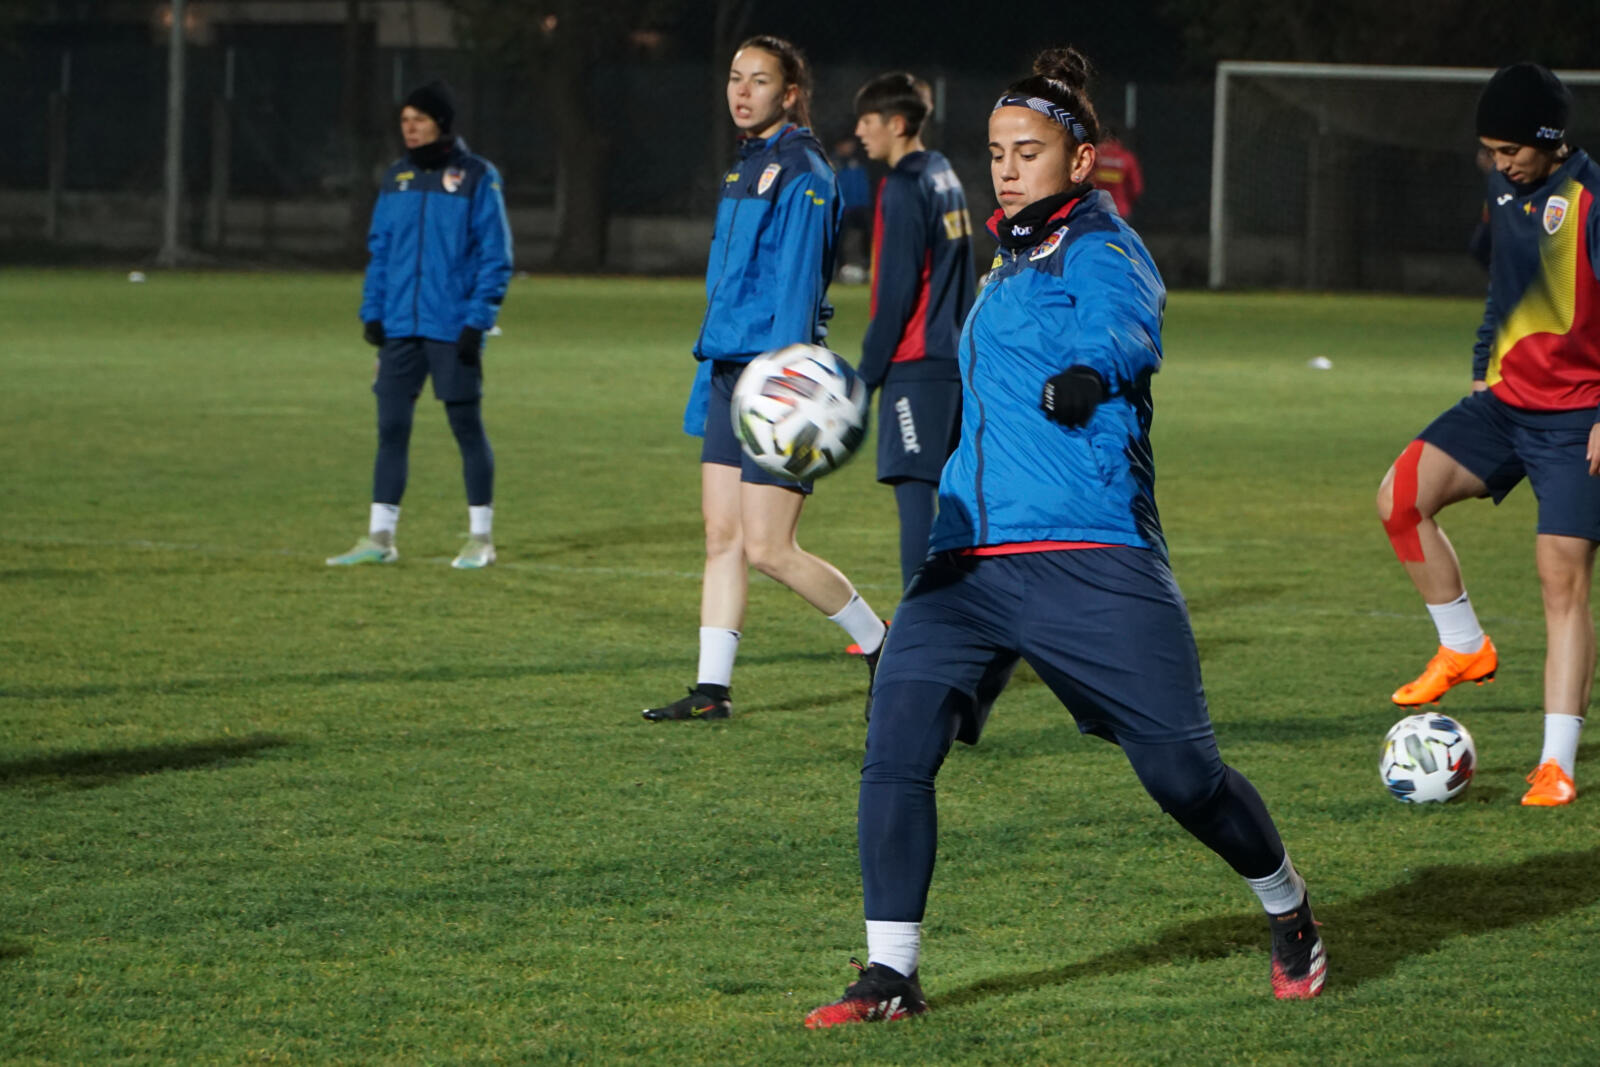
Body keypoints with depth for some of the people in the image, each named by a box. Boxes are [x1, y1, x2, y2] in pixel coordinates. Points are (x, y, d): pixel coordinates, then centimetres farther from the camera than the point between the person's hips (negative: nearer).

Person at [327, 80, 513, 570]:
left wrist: (477, 321, -12)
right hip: (400, 328, 5)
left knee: (467, 427, 3)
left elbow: (495, 256, -6)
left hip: (453, 329, -5)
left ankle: (480, 537, 12)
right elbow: (379, 248, 15)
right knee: (391, 428, 3)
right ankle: (379, 537, 8)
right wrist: (371, 311, 4)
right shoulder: (397, 177, 10)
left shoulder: (477, 177, -5)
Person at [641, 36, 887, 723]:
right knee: (722, 536, 5)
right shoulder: (744, 170, 17)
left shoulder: (801, 175, -11)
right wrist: (704, 386, 21)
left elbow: (796, 291, -18)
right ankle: (712, 688, 7)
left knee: (767, 549, -8)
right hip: (729, 371, 9)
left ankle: (882, 647, 8)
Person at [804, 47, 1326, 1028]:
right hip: (972, 560, 7)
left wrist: (1089, 371, -50)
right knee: (897, 744, -12)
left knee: (1182, 772, -2)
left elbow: (1126, 327, -28)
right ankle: (891, 974, -6)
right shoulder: (1011, 263, 20)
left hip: (1090, 558, -7)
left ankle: (1291, 914, 26)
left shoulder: (1102, 250, -5)